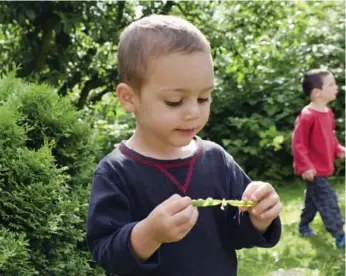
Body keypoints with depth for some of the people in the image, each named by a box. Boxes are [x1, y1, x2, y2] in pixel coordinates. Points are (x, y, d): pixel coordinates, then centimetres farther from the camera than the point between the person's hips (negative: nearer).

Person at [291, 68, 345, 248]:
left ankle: (304, 226, 38)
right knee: (328, 201, -7)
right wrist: (305, 166, -24)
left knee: (314, 199, 21)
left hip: (323, 167, 9)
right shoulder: (307, 116, -23)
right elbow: (298, 144, -21)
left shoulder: (328, 112, 6)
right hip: (313, 169, -9)